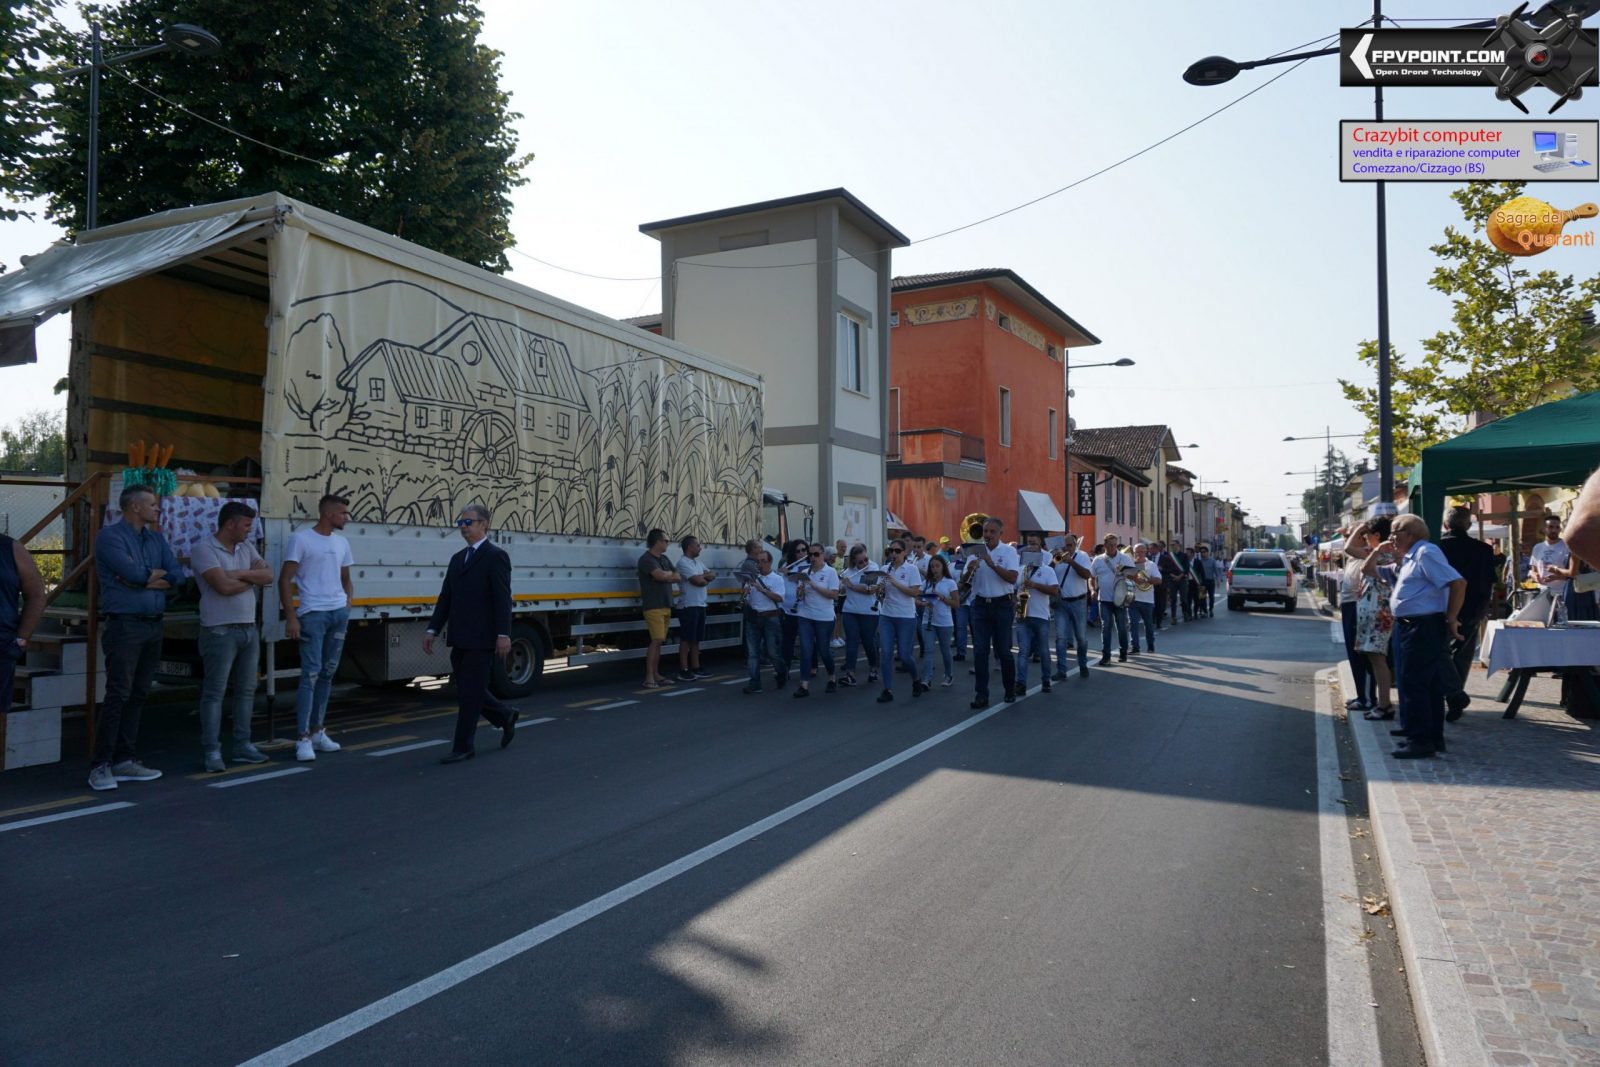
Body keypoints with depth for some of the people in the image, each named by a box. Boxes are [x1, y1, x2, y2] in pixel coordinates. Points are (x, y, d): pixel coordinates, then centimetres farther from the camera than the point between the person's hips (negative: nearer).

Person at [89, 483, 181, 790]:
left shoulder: (156, 539, 15)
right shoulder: (110, 536, -6)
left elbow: (177, 575, 4)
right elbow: (135, 574, -19)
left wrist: (148, 578, -9)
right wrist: (157, 573, 0)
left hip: (154, 626, 7)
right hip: (124, 625, -7)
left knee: (138, 695, 9)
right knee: (118, 695, -8)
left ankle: (124, 760, 15)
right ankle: (101, 765, -1)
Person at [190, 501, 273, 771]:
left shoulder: (246, 548, 13)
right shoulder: (203, 550, -8)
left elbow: (268, 575, 2)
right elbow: (224, 586, -19)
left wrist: (239, 574, -12)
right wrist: (252, 580, -3)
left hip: (249, 628, 7)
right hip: (220, 630, -7)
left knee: (246, 690, 10)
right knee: (214, 692, -3)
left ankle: (242, 745, 18)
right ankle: (211, 751, 1)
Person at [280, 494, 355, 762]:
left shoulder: (341, 542, 15)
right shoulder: (301, 539, -5)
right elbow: (285, 580, -8)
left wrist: (349, 601, 8)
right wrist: (291, 617, -14)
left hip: (339, 613, 7)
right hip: (313, 614, -7)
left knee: (328, 673, 10)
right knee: (311, 674, -10)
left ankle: (317, 732, 18)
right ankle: (302, 739, -7)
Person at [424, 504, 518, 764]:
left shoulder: (496, 556, -8)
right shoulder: (458, 559, 16)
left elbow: (503, 598, -14)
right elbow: (445, 598, 15)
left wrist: (503, 635, -20)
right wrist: (432, 630, 8)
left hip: (482, 639, -8)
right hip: (460, 639, 8)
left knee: (469, 693, -2)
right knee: (466, 691, 13)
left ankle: (463, 747, 8)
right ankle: (505, 716, 32)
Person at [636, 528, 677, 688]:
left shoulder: (664, 559, 17)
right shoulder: (646, 559, -10)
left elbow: (677, 577, 11)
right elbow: (661, 575, -23)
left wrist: (665, 576, -8)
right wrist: (670, 573, -1)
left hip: (666, 606, 8)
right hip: (653, 606, -8)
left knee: (659, 641, 8)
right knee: (656, 640, -13)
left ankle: (656, 675, 13)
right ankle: (649, 677, -11)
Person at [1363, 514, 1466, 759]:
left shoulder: (1426, 552, -11)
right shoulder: (1406, 561, 20)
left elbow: (1458, 582, -21)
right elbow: (1368, 569, 30)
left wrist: (1451, 619, -18)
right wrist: (1379, 551, 13)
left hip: (1425, 627, -10)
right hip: (1411, 627, 10)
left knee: (1414, 684, -7)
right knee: (1429, 684, 14)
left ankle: (1420, 740, -3)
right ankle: (1433, 737, 22)